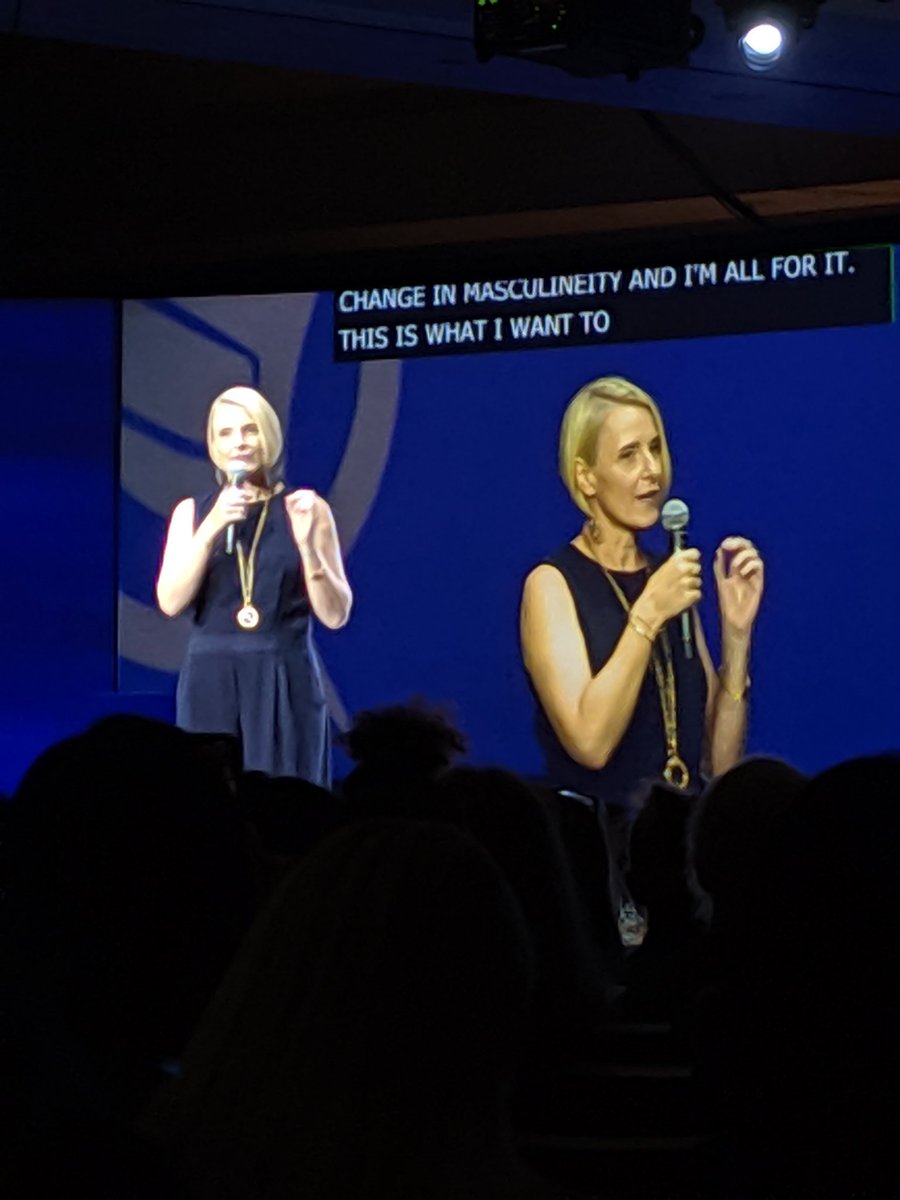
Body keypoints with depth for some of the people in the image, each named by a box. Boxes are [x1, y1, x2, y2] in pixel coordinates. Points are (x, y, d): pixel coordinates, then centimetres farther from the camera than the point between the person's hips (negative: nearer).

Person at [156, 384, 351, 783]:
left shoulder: (306, 509, 5)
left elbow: (336, 615, 1)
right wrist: (212, 527, -13)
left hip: (286, 683, -1)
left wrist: (307, 544, -13)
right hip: (212, 682, 1)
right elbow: (170, 602, -4)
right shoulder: (192, 511, 9)